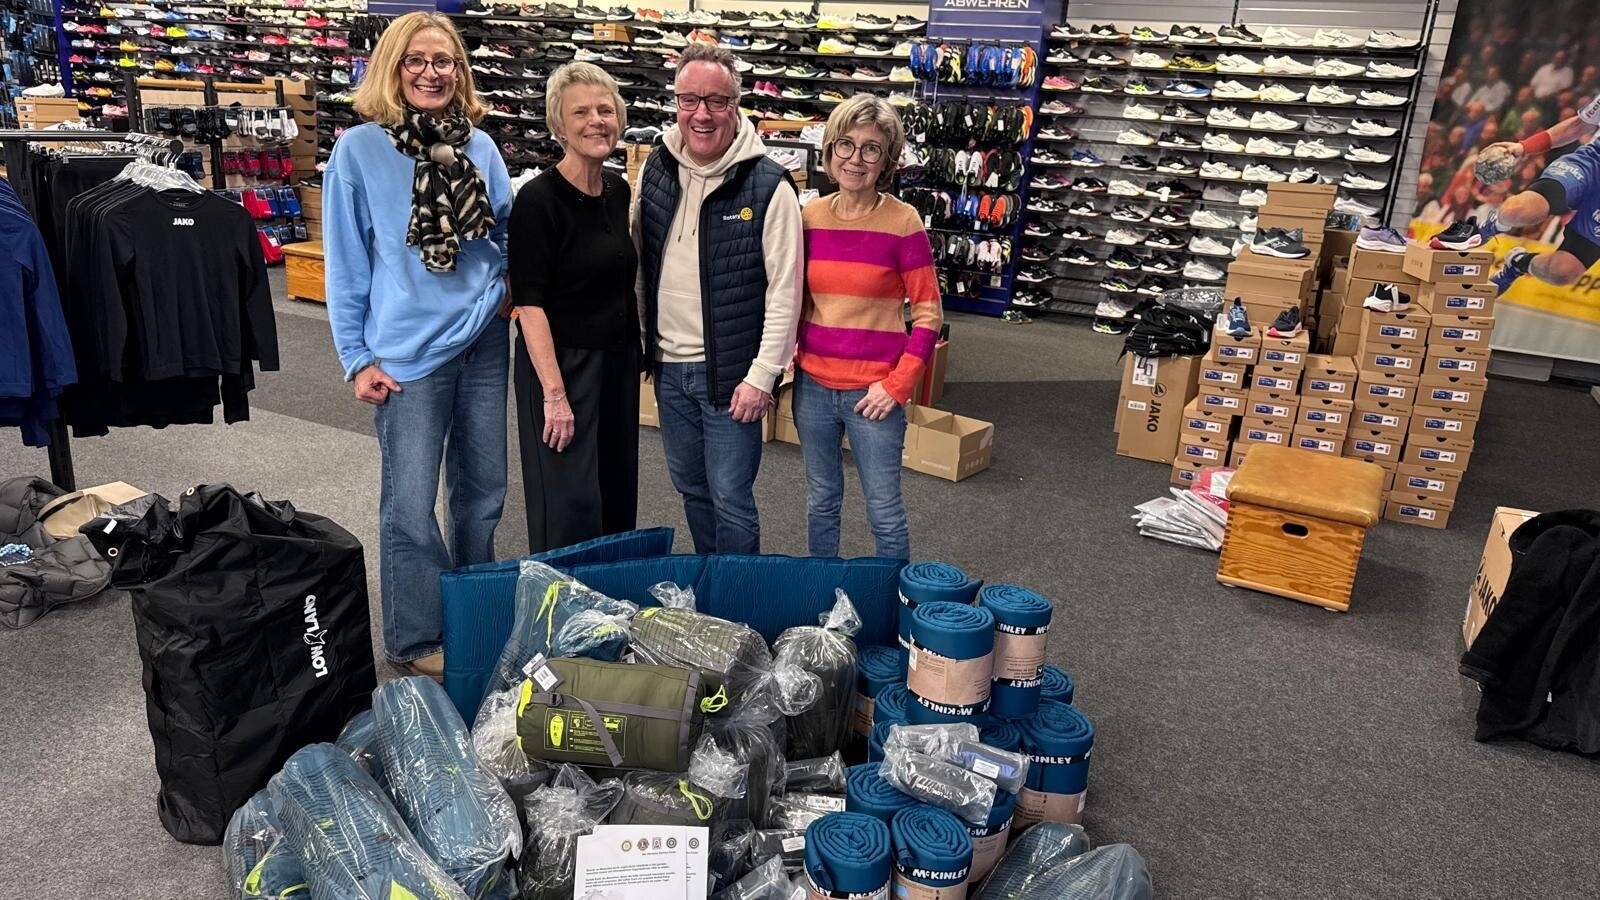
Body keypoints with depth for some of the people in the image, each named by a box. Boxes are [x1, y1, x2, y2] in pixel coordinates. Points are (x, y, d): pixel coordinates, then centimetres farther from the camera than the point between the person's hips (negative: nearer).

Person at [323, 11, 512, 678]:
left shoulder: (481, 147, 5)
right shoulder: (359, 150, -5)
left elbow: (508, 233, 17)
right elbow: (344, 265, -3)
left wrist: (505, 292, 0)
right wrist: (357, 358, -5)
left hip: (484, 342, 4)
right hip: (408, 352, -4)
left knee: (483, 492, 13)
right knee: (411, 504, 3)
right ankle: (416, 639, 20)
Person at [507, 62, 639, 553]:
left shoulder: (619, 190, 6)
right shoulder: (538, 199, -15)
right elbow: (530, 304, -17)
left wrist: (638, 353, 14)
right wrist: (554, 393, -21)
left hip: (618, 360, 7)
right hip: (561, 362, -7)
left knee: (618, 499, 16)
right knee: (571, 510, -2)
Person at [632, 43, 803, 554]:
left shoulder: (768, 186, -13)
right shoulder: (655, 171, 3)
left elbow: (784, 291, -14)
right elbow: (635, 261, 12)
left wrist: (761, 376, -16)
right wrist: (641, 341, 10)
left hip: (730, 372, -5)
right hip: (668, 366, 6)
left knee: (731, 497, 1)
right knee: (691, 487, 19)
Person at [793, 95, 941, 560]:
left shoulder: (903, 222, -9)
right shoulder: (810, 215, 3)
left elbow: (928, 315, -6)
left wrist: (898, 385, -11)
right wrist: (789, 356, 1)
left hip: (873, 391, -4)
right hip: (813, 384, 4)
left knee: (884, 511, 3)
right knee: (820, 500, 17)